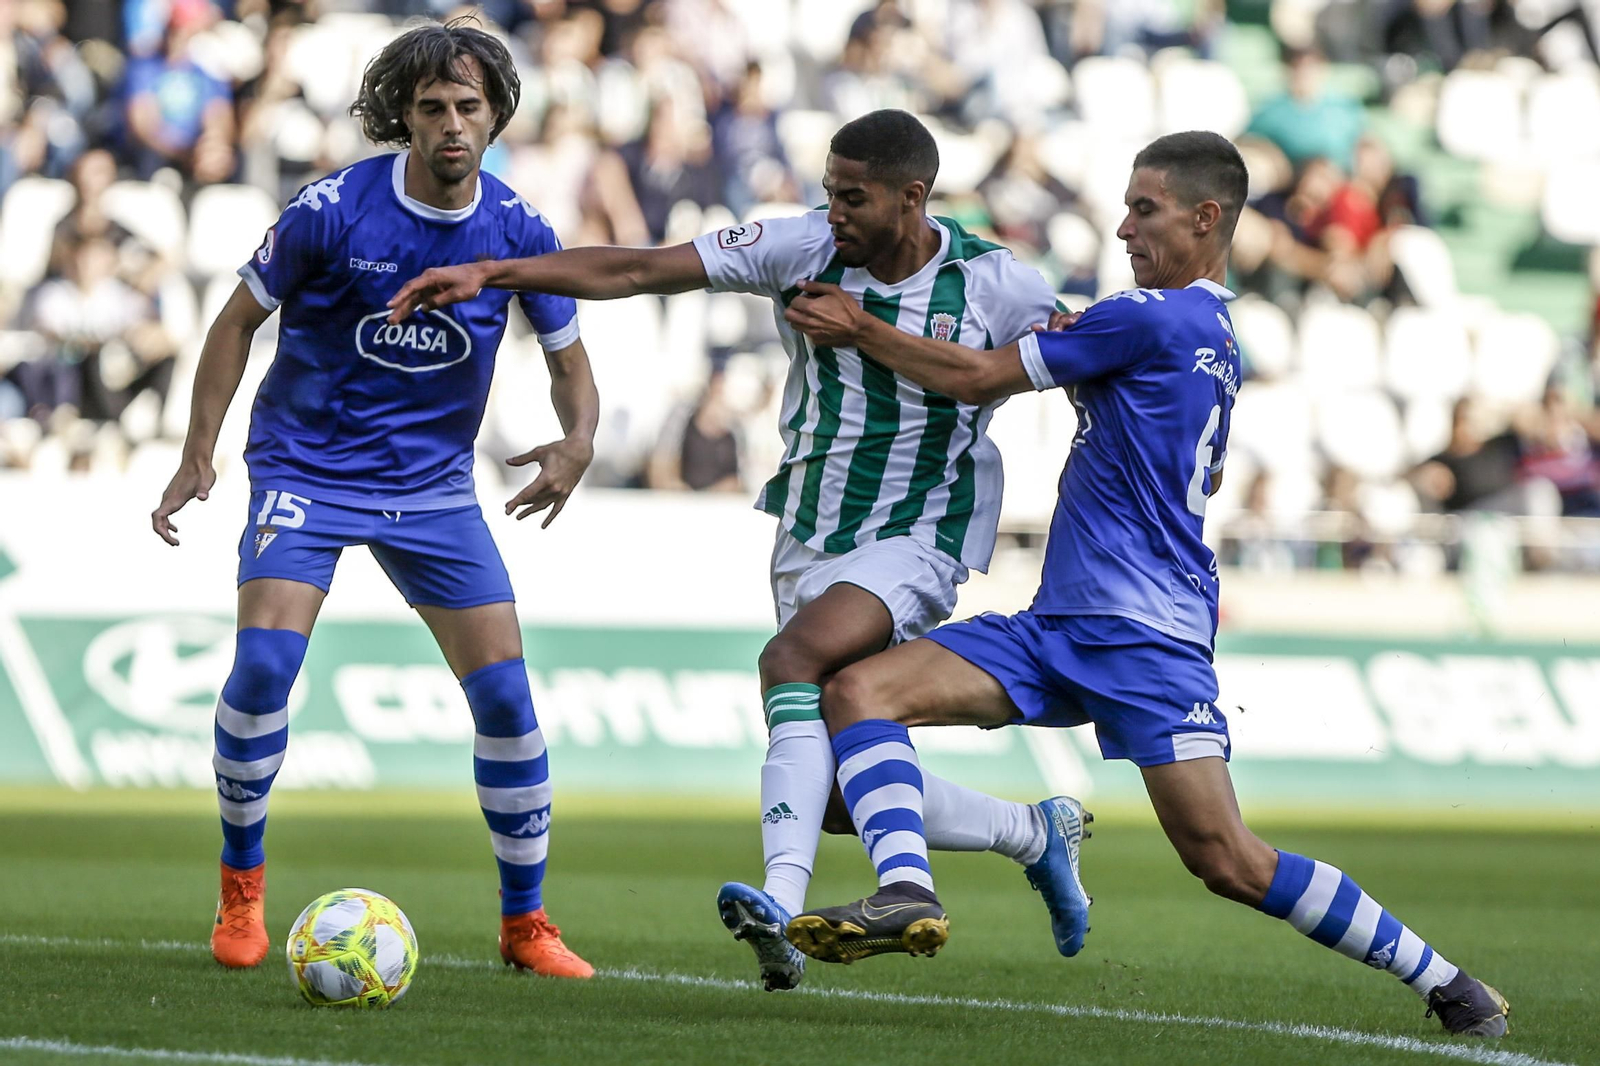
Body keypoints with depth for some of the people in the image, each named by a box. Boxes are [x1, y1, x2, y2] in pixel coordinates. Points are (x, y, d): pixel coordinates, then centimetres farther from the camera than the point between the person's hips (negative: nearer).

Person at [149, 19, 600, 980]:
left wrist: (577, 442, -15)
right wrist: (200, 453, -7)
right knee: (264, 663, -21)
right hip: (306, 469, -3)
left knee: (505, 690, -6)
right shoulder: (333, 210, -14)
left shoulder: (519, 232, -6)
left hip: (434, 484, 3)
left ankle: (526, 922, 9)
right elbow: (241, 319, -2)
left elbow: (570, 363, 6)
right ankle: (242, 880, 3)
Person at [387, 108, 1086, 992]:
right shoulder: (803, 248, -5)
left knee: (794, 658, -33)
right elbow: (636, 270, -7)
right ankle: (1035, 834, 28)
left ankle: (781, 903, -43)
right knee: (844, 794, 3)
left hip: (915, 543, -5)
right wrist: (487, 274, -13)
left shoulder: (996, 286, -11)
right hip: (807, 545, 5)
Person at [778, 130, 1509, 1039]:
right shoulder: (1217, 336, 17)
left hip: (1144, 634, -10)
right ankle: (908, 894, -27)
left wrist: (856, 328, 7)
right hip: (1057, 627, 10)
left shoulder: (1148, 318, -11)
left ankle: (1442, 980, 2)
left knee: (1230, 864, -12)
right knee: (858, 690, -8)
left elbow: (975, 377, -6)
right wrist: (1083, 367, 20)